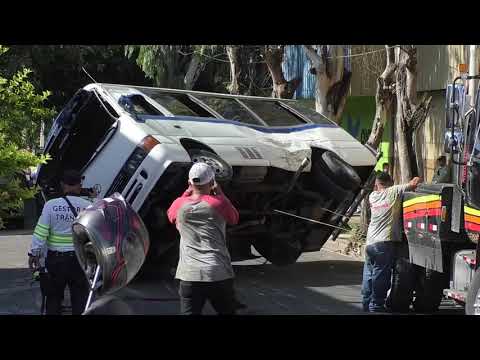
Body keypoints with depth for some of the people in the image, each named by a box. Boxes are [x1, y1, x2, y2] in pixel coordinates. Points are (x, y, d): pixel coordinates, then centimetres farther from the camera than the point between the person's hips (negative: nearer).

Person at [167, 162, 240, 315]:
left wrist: (188, 192, 28)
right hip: (219, 274, -1)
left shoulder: (179, 204, 5)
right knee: (227, 312, 17)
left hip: (189, 275, 1)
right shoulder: (218, 203, -1)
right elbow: (234, 219, 19)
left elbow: (171, 216, 28)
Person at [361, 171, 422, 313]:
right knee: (381, 278, -2)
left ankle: (367, 304, 20)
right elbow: (415, 182, -3)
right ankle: (376, 306, -2)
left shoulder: (372, 196, 12)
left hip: (369, 243, 6)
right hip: (385, 243, -5)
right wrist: (416, 180, 16)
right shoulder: (393, 192, -2)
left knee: (368, 277, 14)